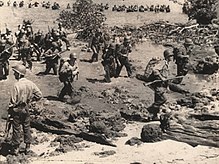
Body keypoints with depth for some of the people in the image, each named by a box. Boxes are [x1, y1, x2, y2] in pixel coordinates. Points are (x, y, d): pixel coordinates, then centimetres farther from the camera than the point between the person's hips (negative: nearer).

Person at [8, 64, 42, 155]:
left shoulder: (16, 85, -21)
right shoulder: (30, 83, -5)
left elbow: (13, 101, -18)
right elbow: (39, 95, -1)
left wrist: (10, 110, -4)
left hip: (17, 109, -5)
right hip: (26, 108, 5)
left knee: (16, 129, 6)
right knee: (26, 127, 15)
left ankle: (16, 148, 13)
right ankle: (28, 146, 21)